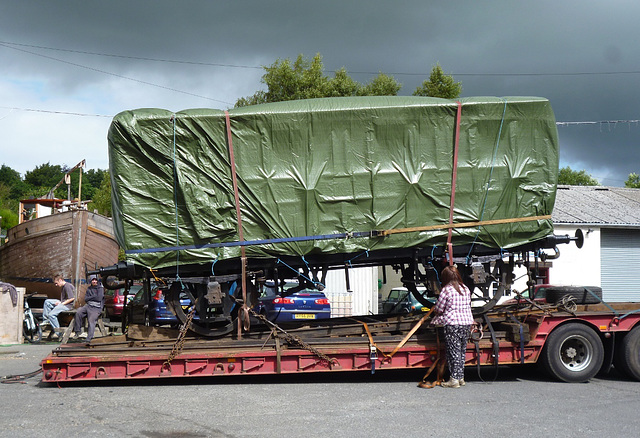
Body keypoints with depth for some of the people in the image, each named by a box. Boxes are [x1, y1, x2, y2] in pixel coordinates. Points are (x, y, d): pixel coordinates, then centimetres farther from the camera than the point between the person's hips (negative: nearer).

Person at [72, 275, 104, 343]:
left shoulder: (100, 288, 5)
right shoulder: (89, 289, 21)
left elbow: (99, 298, -8)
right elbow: (86, 299, 12)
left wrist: (90, 298, 2)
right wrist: (94, 297, 0)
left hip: (97, 307, -5)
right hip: (88, 305, 5)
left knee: (91, 320, -25)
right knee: (78, 312, -23)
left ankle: (89, 339, -34)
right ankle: (77, 331, -11)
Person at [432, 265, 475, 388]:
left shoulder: (446, 290, -8)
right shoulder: (466, 289, 10)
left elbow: (438, 309, -2)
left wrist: (437, 317, 19)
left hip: (452, 324, -6)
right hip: (467, 322, 6)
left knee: (453, 352, -1)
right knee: (462, 351, 13)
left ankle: (454, 379, -1)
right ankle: (461, 377, 17)